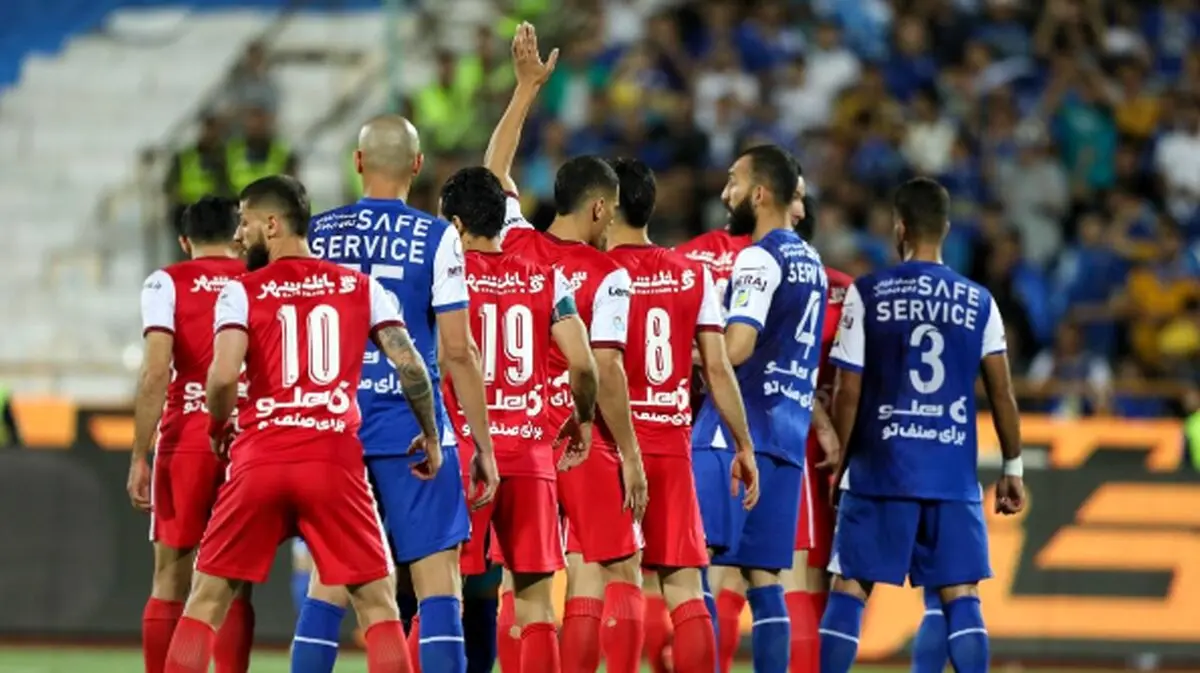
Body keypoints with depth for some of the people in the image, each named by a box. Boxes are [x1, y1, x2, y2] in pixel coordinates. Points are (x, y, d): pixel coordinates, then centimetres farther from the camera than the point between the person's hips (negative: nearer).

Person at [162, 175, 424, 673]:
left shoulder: (243, 292, 3)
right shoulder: (361, 288, 10)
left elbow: (224, 375, -11)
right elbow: (410, 365, 0)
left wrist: (219, 427, 9)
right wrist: (430, 436, 14)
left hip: (260, 459, -1)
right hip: (334, 459, 1)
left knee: (206, 599, 10)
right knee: (377, 602, 7)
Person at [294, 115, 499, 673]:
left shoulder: (316, 234, 5)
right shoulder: (435, 238, -4)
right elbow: (457, 350, -7)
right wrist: (484, 445, -1)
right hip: (412, 432, -3)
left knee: (329, 583, 10)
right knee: (438, 582, -3)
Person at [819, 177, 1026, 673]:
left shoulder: (866, 294, -3)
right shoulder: (978, 302, 3)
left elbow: (847, 393, -3)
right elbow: (1002, 394, 4)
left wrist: (837, 459, 8)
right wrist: (1012, 467, 14)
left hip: (880, 471, -2)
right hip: (954, 476, 2)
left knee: (848, 591, 4)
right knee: (961, 599, 4)